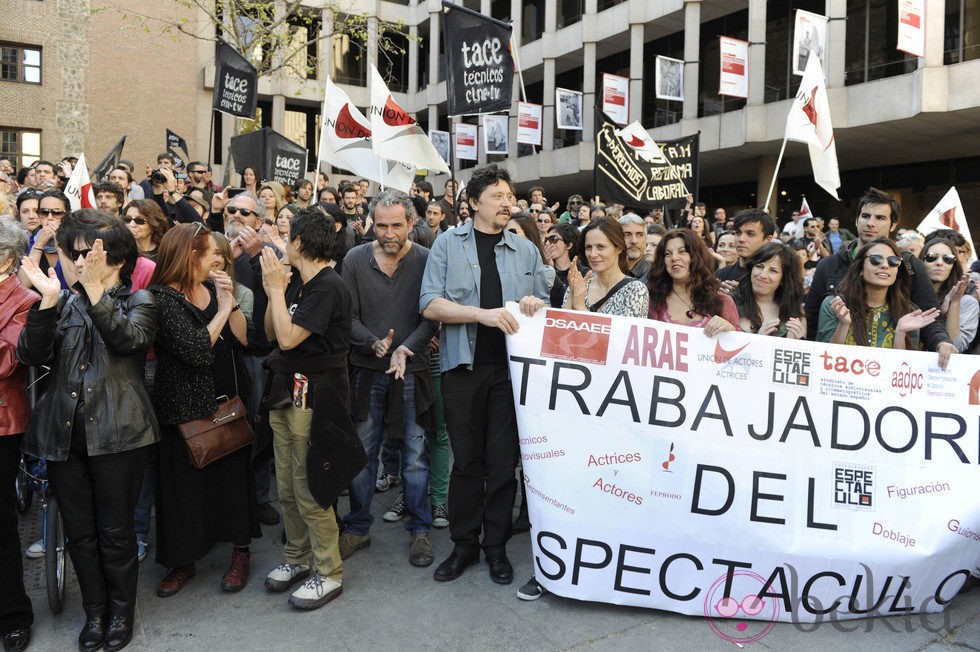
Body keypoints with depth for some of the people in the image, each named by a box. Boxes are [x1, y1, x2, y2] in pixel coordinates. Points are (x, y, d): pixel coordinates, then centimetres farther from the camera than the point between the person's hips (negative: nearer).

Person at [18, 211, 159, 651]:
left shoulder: (139, 301, 3)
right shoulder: (66, 302, 13)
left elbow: (127, 339, -18)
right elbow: (32, 355, -1)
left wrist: (95, 290, -26)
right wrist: (47, 300, -12)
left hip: (115, 432, -4)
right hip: (63, 432, 4)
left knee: (115, 530, 6)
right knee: (78, 532, 12)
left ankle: (121, 610, 26)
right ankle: (95, 611, 30)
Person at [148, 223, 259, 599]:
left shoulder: (214, 288, 5)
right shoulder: (163, 298, -13)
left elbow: (246, 339, -1)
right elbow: (196, 350, -25)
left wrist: (230, 301, -12)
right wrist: (222, 308, -16)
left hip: (228, 398, 5)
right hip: (185, 405, -4)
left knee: (233, 469, 9)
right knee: (184, 480, 7)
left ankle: (240, 551, 24)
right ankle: (183, 560, 25)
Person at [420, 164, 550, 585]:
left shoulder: (526, 250, 11)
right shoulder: (448, 244, 3)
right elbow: (430, 305, -7)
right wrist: (483, 313, -18)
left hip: (511, 366, 2)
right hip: (463, 366, -1)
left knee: (503, 460, 6)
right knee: (466, 460, 8)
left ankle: (496, 546, 22)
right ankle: (464, 545, 24)